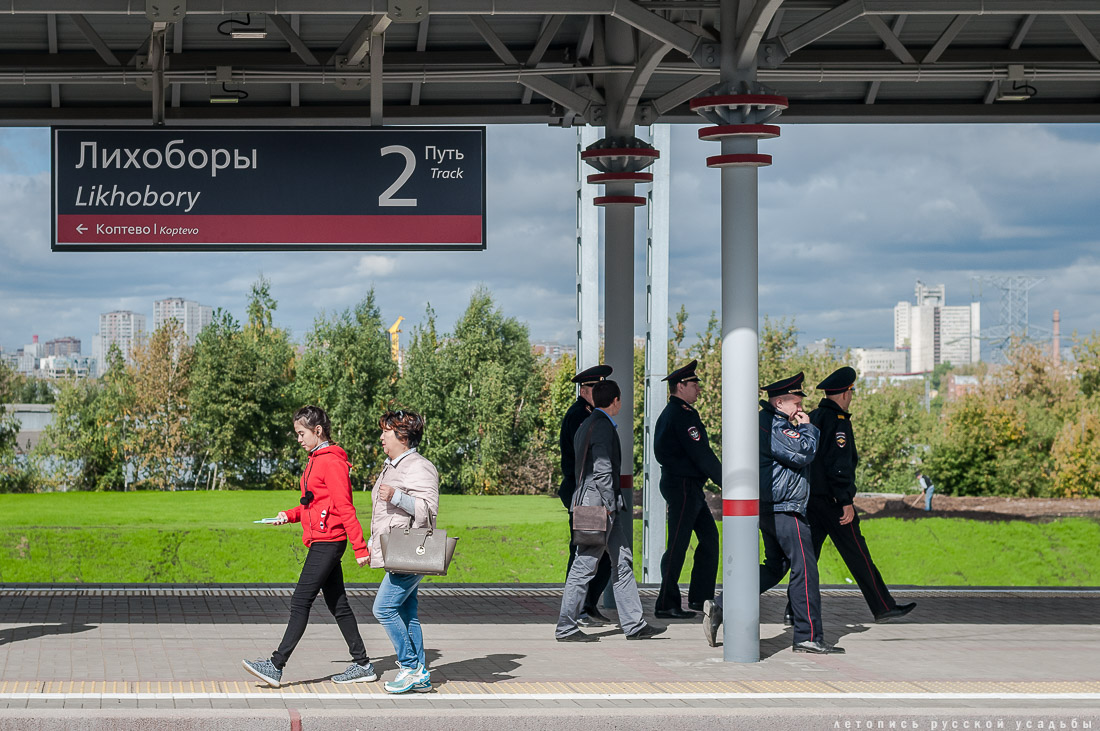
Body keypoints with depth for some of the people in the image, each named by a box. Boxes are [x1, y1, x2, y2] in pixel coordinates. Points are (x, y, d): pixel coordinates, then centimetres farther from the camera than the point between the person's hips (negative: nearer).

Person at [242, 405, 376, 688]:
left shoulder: (331, 461, -14)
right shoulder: (316, 460, 17)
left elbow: (344, 507, -18)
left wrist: (360, 547, -19)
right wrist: (290, 515, 7)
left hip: (327, 542, -10)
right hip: (323, 543, 10)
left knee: (300, 603, -10)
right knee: (338, 605, 11)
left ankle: (276, 666, -10)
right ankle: (362, 665, 15)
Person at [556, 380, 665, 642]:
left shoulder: (587, 424, 16)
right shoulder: (602, 426, -15)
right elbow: (602, 471, -21)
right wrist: (610, 505, -16)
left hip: (603, 505, 11)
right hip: (598, 504, -11)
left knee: (623, 562, 12)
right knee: (584, 567, -6)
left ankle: (634, 624, 14)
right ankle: (565, 628, -1)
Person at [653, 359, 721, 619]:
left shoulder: (669, 413, 17)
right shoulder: (683, 415, -16)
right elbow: (701, 455, -19)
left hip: (688, 487, 11)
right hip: (683, 487, -11)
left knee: (709, 536, 13)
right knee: (678, 545, -6)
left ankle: (700, 598, 16)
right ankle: (666, 605, -1)